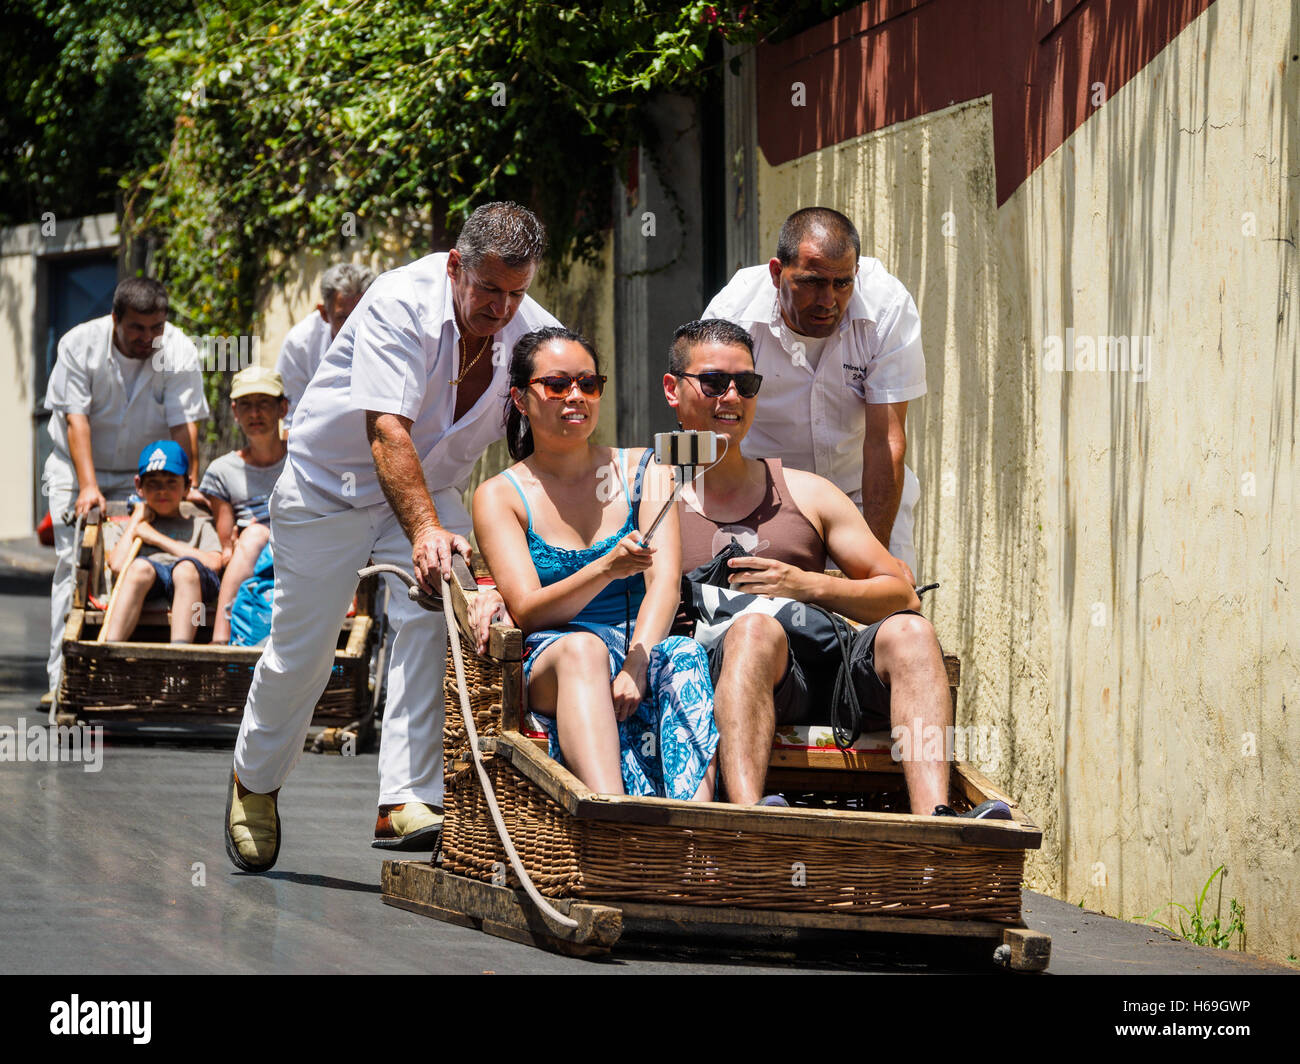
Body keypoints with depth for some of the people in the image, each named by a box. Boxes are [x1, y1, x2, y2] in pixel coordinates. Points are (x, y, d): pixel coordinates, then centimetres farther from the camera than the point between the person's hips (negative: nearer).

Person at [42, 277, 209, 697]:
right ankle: (62, 675, -13)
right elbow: (76, 418, -19)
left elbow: (185, 426, -19)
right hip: (77, 467, 0)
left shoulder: (179, 352, -16)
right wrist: (88, 486, -28)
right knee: (73, 563, -12)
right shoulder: (79, 344, -16)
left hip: (142, 473, 0)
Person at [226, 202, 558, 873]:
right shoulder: (401, 303, -28)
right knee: (300, 652, 2)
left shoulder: (534, 333, -15)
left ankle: (406, 803, -23)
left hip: (432, 489, 3)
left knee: (433, 617, -22)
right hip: (330, 484, -3)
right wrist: (423, 529, -51)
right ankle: (253, 781, 31)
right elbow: (387, 430, -37)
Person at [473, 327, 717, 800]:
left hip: (645, 645, 2)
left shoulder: (642, 470, 13)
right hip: (548, 665, -2)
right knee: (582, 647, -37)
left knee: (684, 655, -33)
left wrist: (635, 664, -20)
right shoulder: (500, 496, 8)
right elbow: (527, 611, -6)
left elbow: (664, 581, -1)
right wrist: (606, 568, -25)